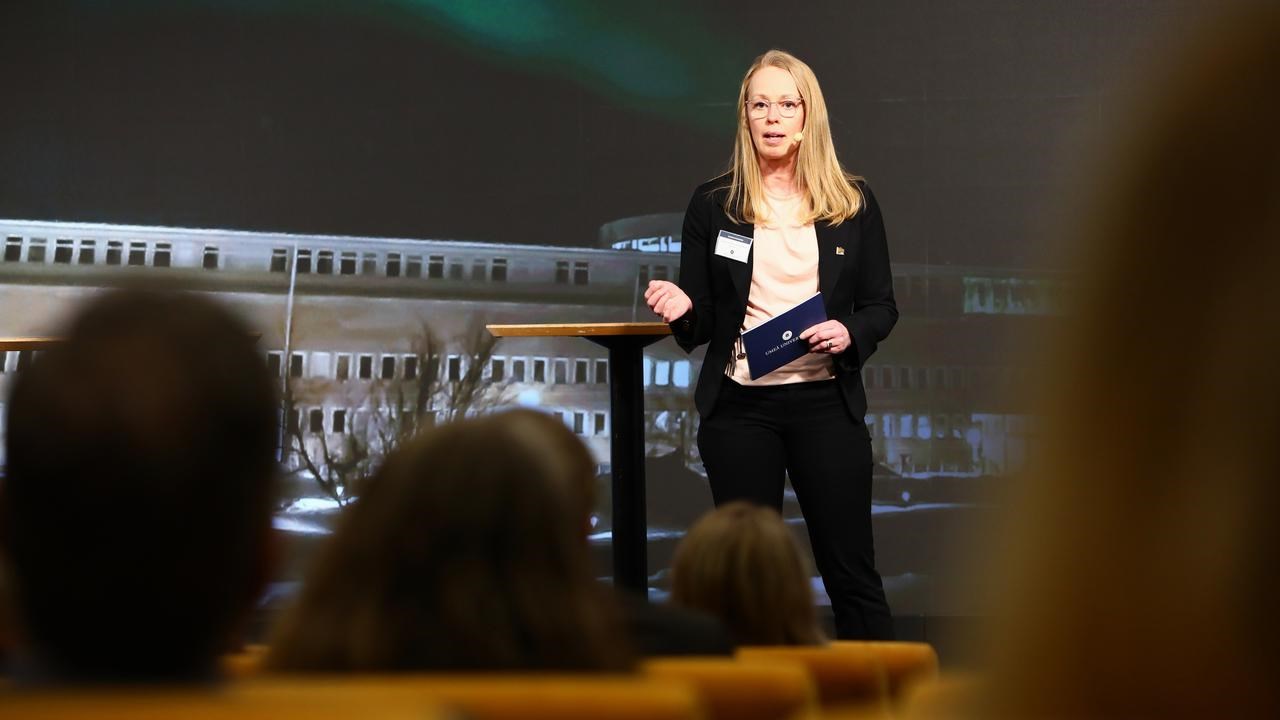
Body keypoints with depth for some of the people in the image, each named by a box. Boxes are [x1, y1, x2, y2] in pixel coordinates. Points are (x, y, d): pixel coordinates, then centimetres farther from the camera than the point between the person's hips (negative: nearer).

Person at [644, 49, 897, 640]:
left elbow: (882, 307, 8)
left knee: (851, 570, 1)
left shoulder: (852, 202, 5)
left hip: (826, 402, 0)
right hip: (738, 407, 1)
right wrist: (680, 310, -16)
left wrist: (850, 335, -13)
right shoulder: (713, 204, 5)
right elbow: (699, 323, 7)